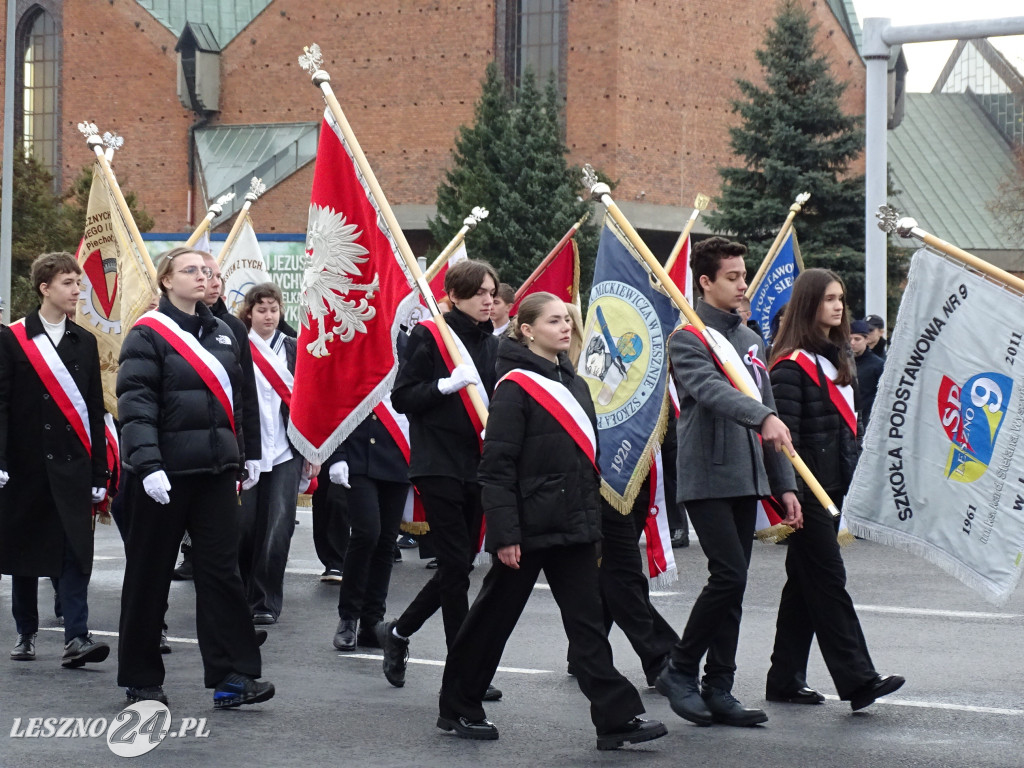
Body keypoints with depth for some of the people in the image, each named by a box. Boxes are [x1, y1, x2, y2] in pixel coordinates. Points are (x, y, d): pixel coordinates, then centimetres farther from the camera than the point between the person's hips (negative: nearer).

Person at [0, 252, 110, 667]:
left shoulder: (84, 342, 10)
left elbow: (94, 411, 10)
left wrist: (99, 472, 7)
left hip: (72, 463, 2)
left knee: (76, 551, -8)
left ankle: (76, 638, -12)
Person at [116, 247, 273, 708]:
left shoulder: (221, 334, 14)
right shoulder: (148, 334, -6)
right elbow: (135, 402, -16)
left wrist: (239, 461, 21)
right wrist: (147, 463, -25)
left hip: (215, 470, 5)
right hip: (164, 473, -5)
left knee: (221, 569, -2)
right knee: (149, 574, 4)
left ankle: (231, 677, -3)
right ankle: (140, 680, 14)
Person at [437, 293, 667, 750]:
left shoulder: (574, 385, 14)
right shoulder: (515, 387, -10)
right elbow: (496, 467, -15)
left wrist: (594, 522, 18)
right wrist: (504, 534, -19)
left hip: (574, 526, 7)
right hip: (529, 527, -7)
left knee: (588, 623, 1)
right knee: (494, 616, 5)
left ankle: (618, 719, -4)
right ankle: (457, 709, 20)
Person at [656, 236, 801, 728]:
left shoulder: (750, 340, 17)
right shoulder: (687, 339, -6)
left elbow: (767, 409, 19)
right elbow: (713, 391, -25)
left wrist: (783, 483, 15)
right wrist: (764, 417, -41)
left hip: (747, 480, 7)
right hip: (707, 478, -7)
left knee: (733, 585, 6)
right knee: (729, 575, -14)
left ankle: (718, 689, 11)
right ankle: (679, 672, 1)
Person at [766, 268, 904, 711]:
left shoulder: (837, 359, 17)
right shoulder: (792, 365, -12)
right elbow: (784, 432, -17)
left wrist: (854, 476, 17)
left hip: (832, 486, 9)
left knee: (805, 582, 11)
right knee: (828, 582, -9)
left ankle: (785, 680, 16)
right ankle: (857, 679, -11)